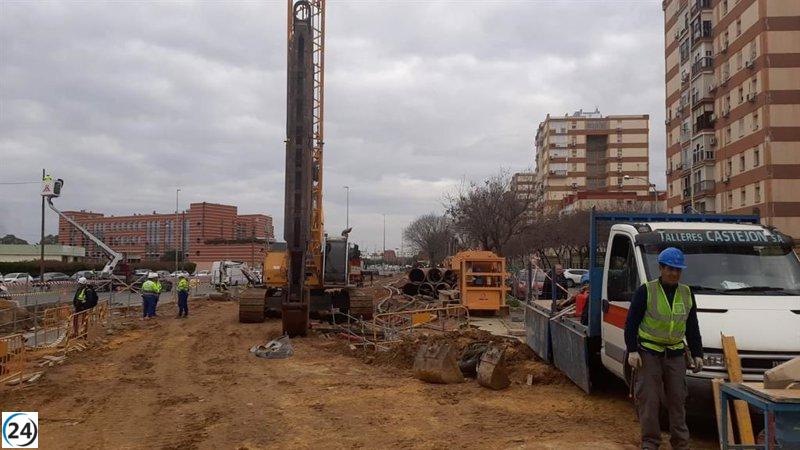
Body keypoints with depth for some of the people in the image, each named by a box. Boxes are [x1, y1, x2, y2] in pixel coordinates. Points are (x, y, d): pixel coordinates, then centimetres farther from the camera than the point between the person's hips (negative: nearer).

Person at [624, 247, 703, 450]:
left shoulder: (687, 293, 9)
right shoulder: (646, 291, -6)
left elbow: (693, 328, 15)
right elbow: (631, 323, -6)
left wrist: (697, 354, 9)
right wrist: (632, 351, -13)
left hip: (676, 355, 4)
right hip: (648, 353, -4)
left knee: (677, 399, 8)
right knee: (649, 399, -1)